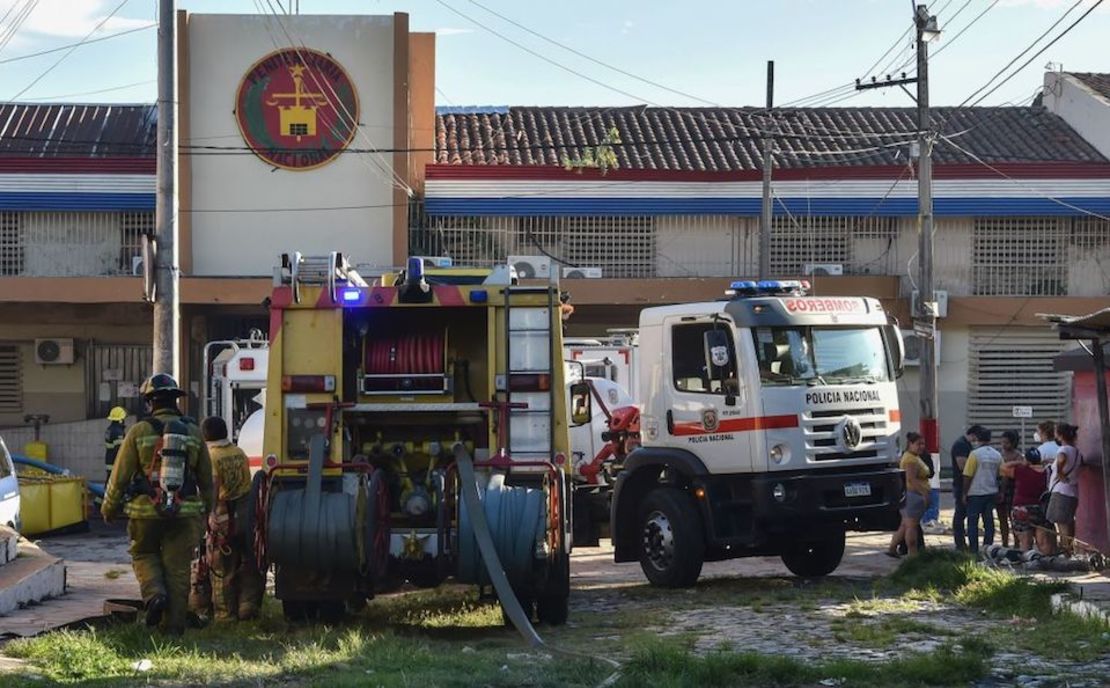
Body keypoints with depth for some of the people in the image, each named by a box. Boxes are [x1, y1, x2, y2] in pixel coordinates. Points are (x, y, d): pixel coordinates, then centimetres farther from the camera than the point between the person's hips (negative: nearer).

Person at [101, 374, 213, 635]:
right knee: (178, 568, 7)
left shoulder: (139, 431, -5)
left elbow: (120, 475, -3)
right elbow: (206, 478, 12)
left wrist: (108, 508, 10)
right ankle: (173, 626, 7)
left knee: (144, 555, 20)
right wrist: (206, 509, 25)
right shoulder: (193, 432, 4)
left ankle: (155, 594, -6)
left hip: (146, 511, -2)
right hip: (185, 512, 2)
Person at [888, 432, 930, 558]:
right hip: (913, 494, -11)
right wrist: (924, 492, -27)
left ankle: (892, 548, 17)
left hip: (910, 494, 11)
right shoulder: (911, 459, -16)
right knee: (912, 525, -5)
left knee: (905, 524, 14)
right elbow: (911, 479, -26)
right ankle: (913, 554, -1)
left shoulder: (914, 457, 18)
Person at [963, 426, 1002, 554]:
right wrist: (1000, 493, 17)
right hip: (991, 493, 5)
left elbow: (967, 476, -12)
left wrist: (965, 493, -4)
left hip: (976, 493, -5)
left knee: (973, 522, 2)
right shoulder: (997, 455, 5)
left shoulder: (975, 454, -12)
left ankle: (974, 550, -1)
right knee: (989, 522, 9)